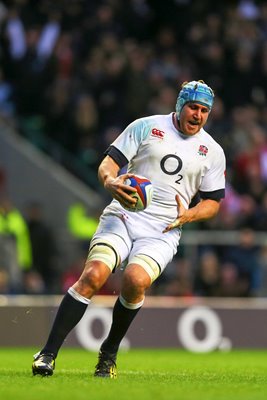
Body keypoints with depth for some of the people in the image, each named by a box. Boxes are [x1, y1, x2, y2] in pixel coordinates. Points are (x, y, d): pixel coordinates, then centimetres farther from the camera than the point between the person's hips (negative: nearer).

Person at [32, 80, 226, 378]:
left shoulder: (213, 151, 11)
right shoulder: (146, 127, 6)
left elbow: (212, 201, 17)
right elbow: (108, 163, 3)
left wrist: (189, 214, -4)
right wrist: (110, 181, -21)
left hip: (163, 231, 0)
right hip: (123, 216, 0)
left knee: (135, 280, -28)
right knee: (93, 275, -24)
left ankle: (109, 353, -5)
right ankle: (48, 354, -19)